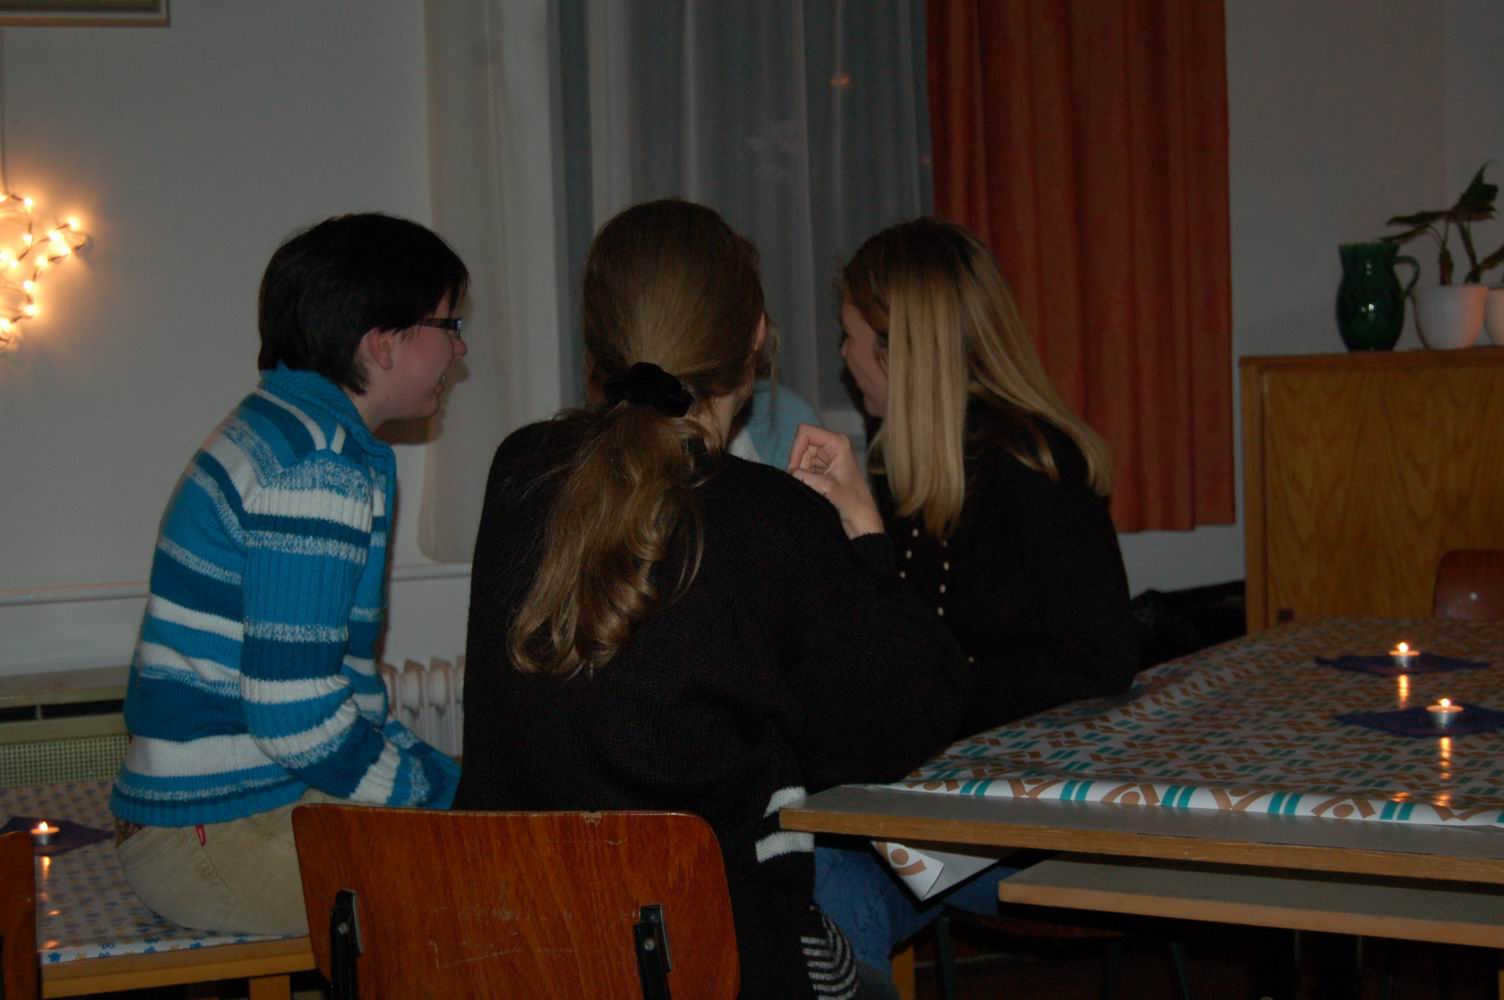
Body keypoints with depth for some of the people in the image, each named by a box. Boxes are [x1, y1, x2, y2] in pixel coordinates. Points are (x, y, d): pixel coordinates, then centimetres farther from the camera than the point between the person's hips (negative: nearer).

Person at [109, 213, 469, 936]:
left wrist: (437, 773, 12)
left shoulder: (282, 428, 16)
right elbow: (297, 717, -24)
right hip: (225, 833, -10)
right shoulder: (322, 467, -17)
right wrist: (444, 796, -10)